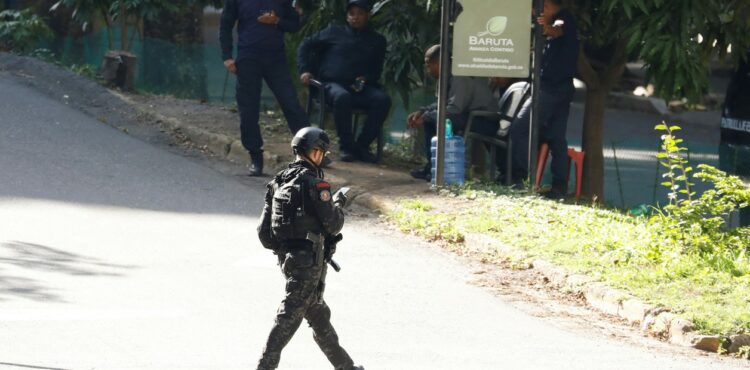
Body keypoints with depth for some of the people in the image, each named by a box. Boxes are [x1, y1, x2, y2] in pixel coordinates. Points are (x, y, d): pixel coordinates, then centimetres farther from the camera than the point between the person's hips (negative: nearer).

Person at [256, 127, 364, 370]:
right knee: (290, 316, -6)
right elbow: (333, 224, -12)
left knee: (319, 315, 17)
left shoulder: (279, 181, 8)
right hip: (309, 259, -9)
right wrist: (338, 204, 7)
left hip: (286, 256, 9)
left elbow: (264, 231, 10)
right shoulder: (314, 184, -16)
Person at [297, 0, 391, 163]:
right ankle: (346, 146, -27)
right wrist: (304, 70, 5)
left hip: (360, 87, 2)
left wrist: (366, 79, -1)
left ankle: (362, 146, -23)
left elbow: (377, 70, 22)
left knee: (383, 99, -30)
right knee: (342, 97, -40)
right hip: (333, 84, -2)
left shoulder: (377, 40, 22)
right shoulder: (334, 33, 17)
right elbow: (307, 45, 20)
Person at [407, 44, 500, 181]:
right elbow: (443, 104, 20)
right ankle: (431, 166, 9)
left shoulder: (461, 78, -20)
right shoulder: (450, 78, 11)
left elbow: (454, 108, -28)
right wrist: (421, 112, 5)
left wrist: (425, 117, -19)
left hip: (485, 122, -10)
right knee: (430, 117, 11)